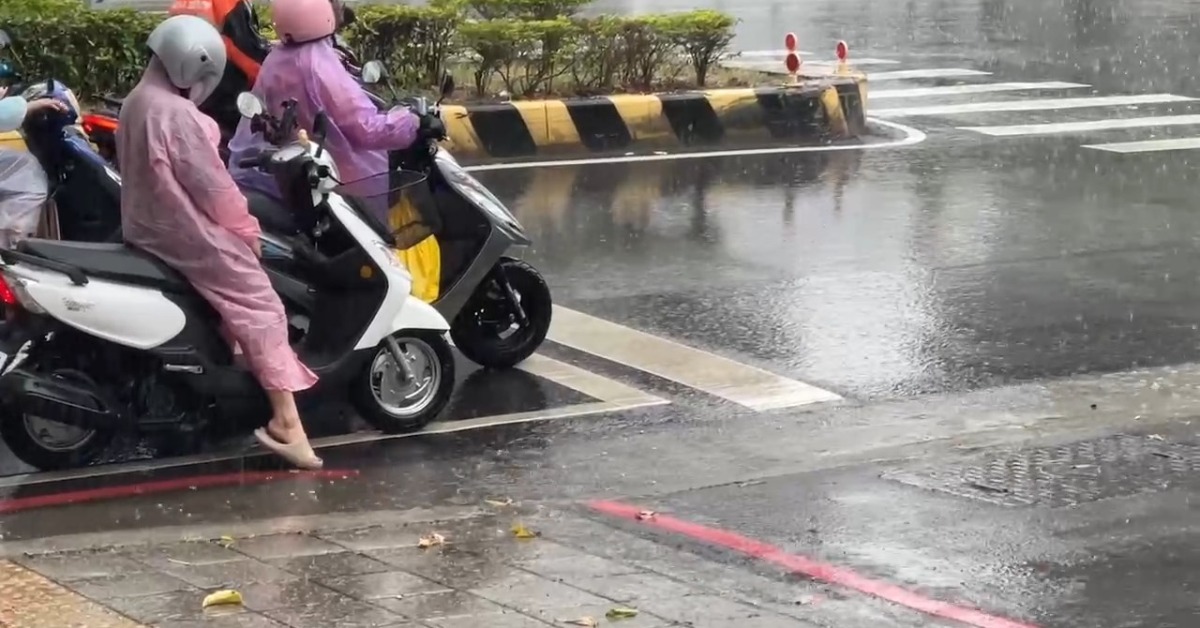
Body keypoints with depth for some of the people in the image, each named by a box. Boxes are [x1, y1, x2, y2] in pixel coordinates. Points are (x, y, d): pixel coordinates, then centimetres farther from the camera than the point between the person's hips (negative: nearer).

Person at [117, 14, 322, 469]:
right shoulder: (177, 114, -23)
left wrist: (236, 227, 16)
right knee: (260, 307, -8)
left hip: (148, 226, 10)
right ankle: (286, 421, -14)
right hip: (188, 234, -10)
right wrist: (247, 230, -5)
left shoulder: (136, 102, 7)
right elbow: (213, 186, -21)